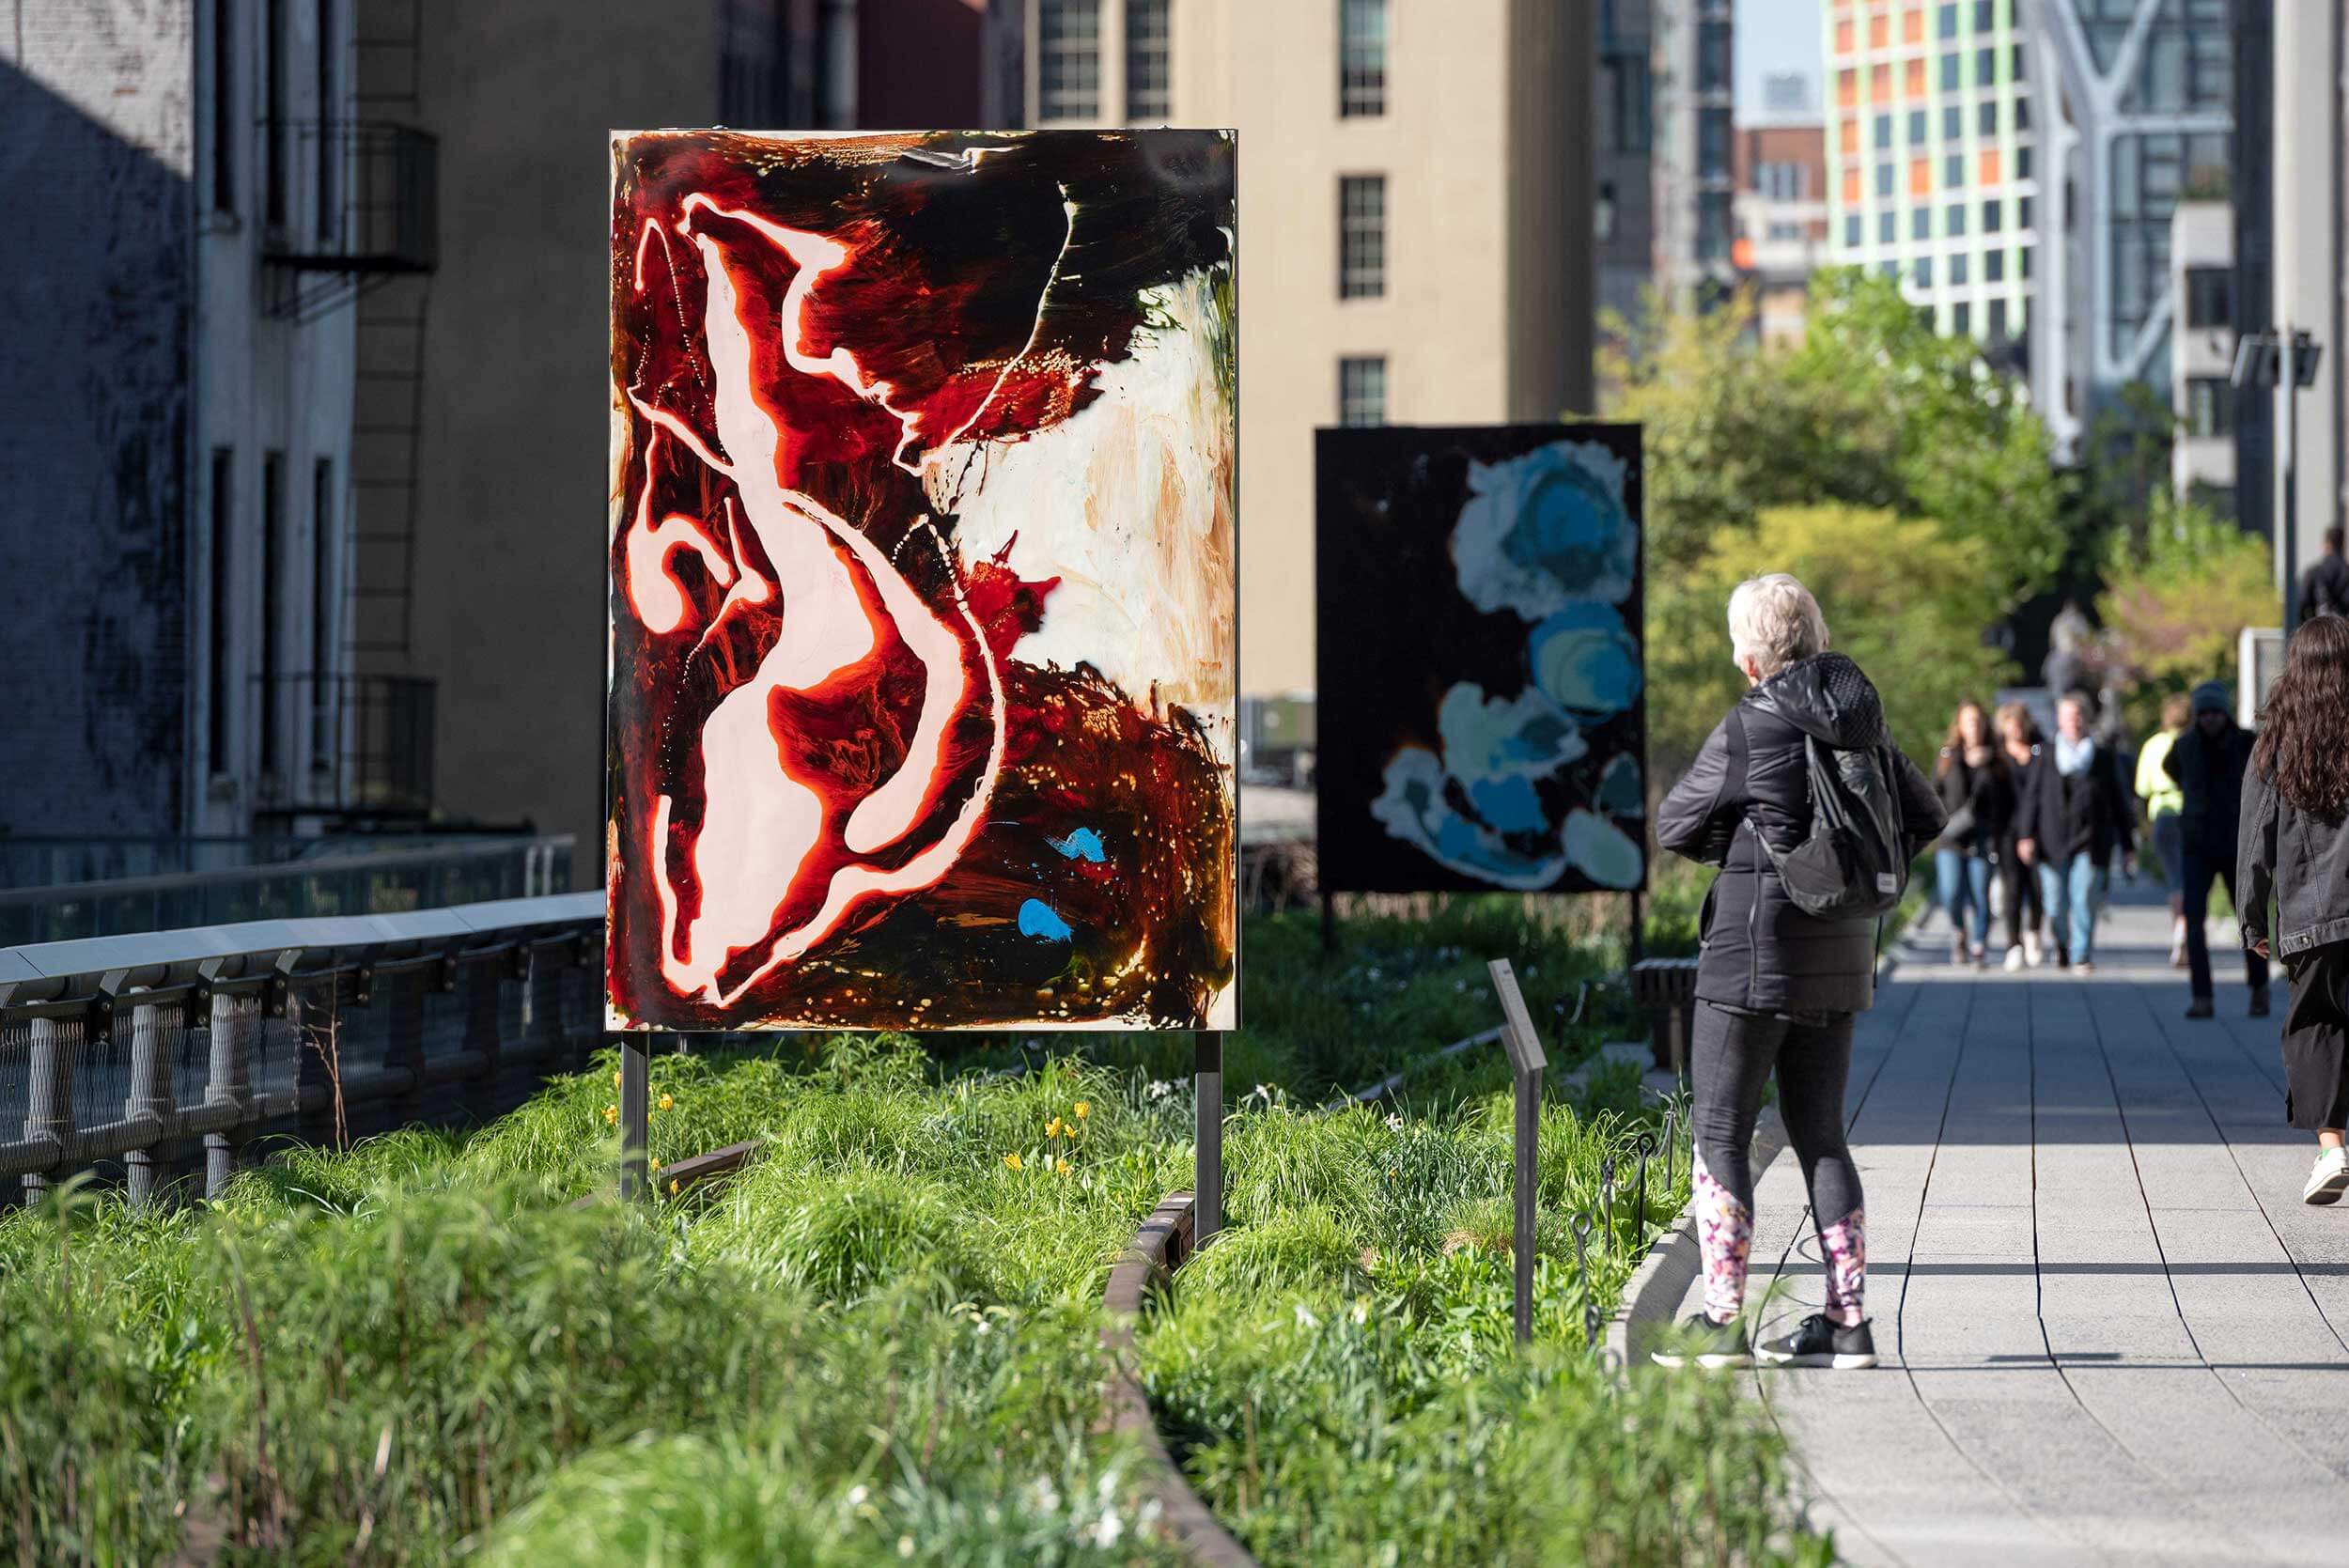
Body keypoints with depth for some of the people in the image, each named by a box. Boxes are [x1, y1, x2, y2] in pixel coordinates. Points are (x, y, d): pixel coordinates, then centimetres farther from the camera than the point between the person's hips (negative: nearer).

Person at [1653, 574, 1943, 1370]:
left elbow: (1674, 825, -5)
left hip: (1756, 952, -7)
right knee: (1820, 1133, 12)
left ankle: (1722, 1322, -4)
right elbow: (1924, 817, 15)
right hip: (1840, 960, 7)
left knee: (1720, 1131, 0)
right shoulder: (1861, 724, 6)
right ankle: (1846, 1320, 10)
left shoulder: (1748, 729, -15)